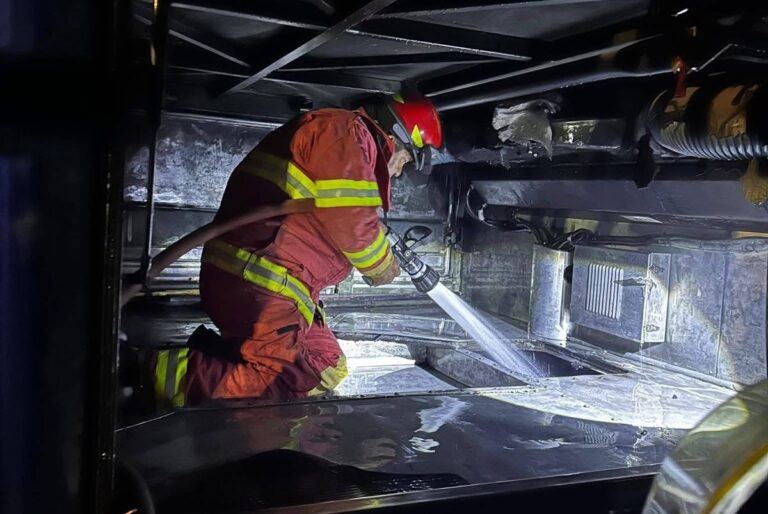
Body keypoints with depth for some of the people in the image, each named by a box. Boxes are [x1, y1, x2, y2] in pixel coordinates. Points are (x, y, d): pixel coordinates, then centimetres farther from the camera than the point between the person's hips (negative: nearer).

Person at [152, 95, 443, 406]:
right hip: (259, 287, -11)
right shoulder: (346, 133, -9)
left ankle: (213, 352, 10)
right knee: (290, 384, -17)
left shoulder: (344, 137, 24)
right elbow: (353, 223, -16)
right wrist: (384, 268, 2)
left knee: (329, 370, 13)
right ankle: (168, 373, -11)